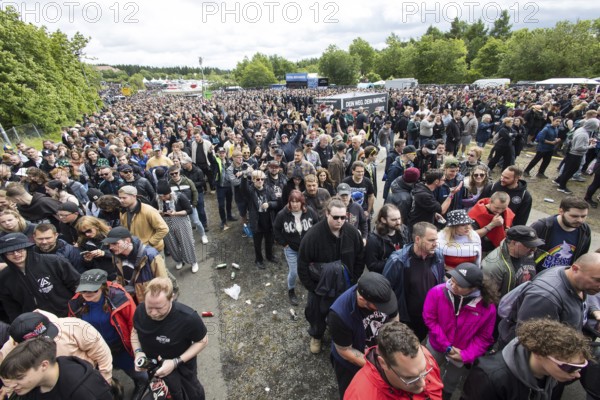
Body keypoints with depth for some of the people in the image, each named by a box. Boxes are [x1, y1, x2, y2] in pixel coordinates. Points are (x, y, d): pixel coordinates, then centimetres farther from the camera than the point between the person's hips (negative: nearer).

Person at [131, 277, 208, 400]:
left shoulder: (188, 318, -39)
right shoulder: (140, 310, -27)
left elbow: (202, 341, -22)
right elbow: (135, 331, -4)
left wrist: (176, 362, -30)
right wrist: (138, 352, -21)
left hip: (182, 364, -2)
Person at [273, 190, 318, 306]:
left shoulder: (310, 212, -17)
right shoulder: (282, 214, -21)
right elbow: (276, 230, -7)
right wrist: (284, 243, -8)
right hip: (291, 248, -2)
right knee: (294, 272, 0)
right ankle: (291, 291, 29)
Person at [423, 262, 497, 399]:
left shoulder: (488, 307, -23)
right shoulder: (437, 292, -25)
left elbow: (484, 337, -10)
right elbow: (430, 319, -16)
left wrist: (466, 355, -16)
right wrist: (446, 346, -16)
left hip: (462, 356, 0)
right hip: (436, 347, 0)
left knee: (449, 389, 25)